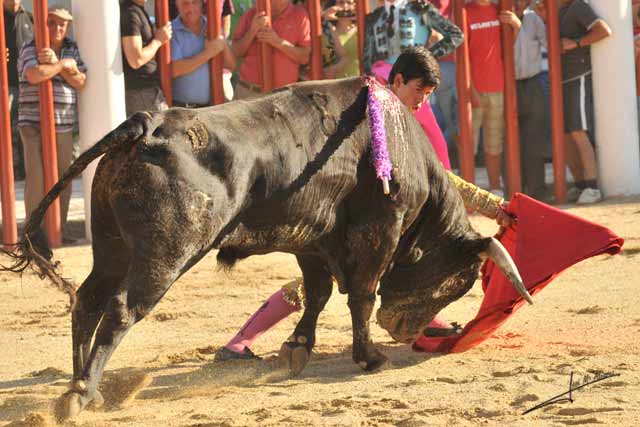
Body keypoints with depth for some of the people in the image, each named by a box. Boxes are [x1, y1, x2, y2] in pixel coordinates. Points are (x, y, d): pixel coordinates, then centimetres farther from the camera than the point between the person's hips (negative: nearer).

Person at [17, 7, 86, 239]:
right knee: (38, 180, -10)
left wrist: (56, 63, -11)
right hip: (35, 124, -5)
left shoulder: (71, 50, 13)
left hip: (64, 126, 5)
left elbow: (81, 82, 2)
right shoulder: (30, 49, -4)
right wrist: (64, 65, -11)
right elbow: (34, 75, -24)